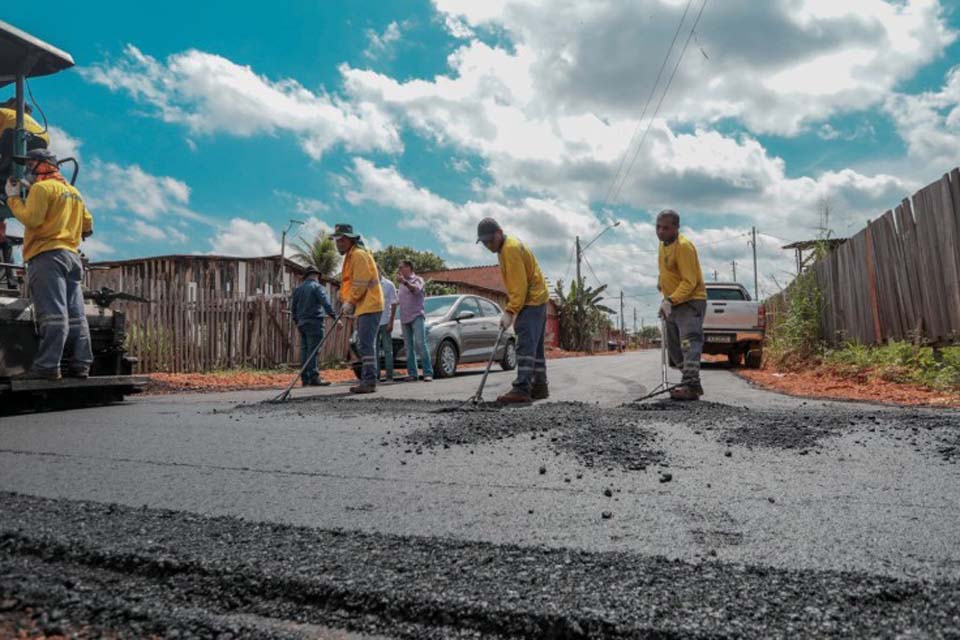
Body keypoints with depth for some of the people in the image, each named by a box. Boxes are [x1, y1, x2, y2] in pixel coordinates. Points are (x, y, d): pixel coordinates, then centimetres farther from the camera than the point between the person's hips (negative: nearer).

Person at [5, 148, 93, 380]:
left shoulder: (42, 187, -2)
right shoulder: (73, 191, 23)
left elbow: (31, 218, -12)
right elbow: (87, 224, 27)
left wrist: (13, 198, 1)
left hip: (47, 255, -8)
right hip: (71, 255, 8)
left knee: (52, 314, -16)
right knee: (75, 314, 3)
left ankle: (47, 366, -18)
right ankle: (80, 364, 0)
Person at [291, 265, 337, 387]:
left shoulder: (298, 289, 16)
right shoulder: (317, 287, -5)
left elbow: (293, 307, 19)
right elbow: (326, 303, -16)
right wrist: (335, 317, -18)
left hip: (302, 323, 7)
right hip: (314, 322, -7)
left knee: (304, 350, 8)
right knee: (313, 350, -10)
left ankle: (305, 378, 9)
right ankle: (313, 378, -13)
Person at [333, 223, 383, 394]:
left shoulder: (358, 254, -11)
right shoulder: (350, 256, 21)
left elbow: (360, 283, -18)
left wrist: (350, 302, -12)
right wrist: (347, 301, 12)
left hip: (370, 306, -11)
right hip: (363, 308, 11)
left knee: (366, 344, -12)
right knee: (362, 345, 13)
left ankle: (369, 381, -11)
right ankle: (367, 380, 19)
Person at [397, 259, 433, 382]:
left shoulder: (417, 279, 2)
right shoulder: (402, 284, 22)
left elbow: (416, 289, -21)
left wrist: (405, 282, -38)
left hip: (416, 316, -6)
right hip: (404, 318, 6)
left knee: (420, 343, -15)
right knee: (408, 347, 3)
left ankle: (428, 372, -16)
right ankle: (412, 374, 5)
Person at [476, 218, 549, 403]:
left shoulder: (511, 248, -16)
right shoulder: (505, 247, 16)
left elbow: (519, 285, -22)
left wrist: (510, 311, -22)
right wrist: (512, 308, 15)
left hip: (531, 301, -11)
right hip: (536, 299, 11)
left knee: (525, 345, -16)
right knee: (535, 346, 12)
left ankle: (522, 390, -19)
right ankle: (540, 388, 17)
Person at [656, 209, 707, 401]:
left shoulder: (684, 247, -19)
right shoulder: (663, 244, 9)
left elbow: (689, 282, -26)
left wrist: (671, 300, -34)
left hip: (690, 302, -10)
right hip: (673, 304, 10)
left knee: (689, 343, -22)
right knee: (674, 347, 12)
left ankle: (691, 386, -29)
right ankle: (690, 383, 21)